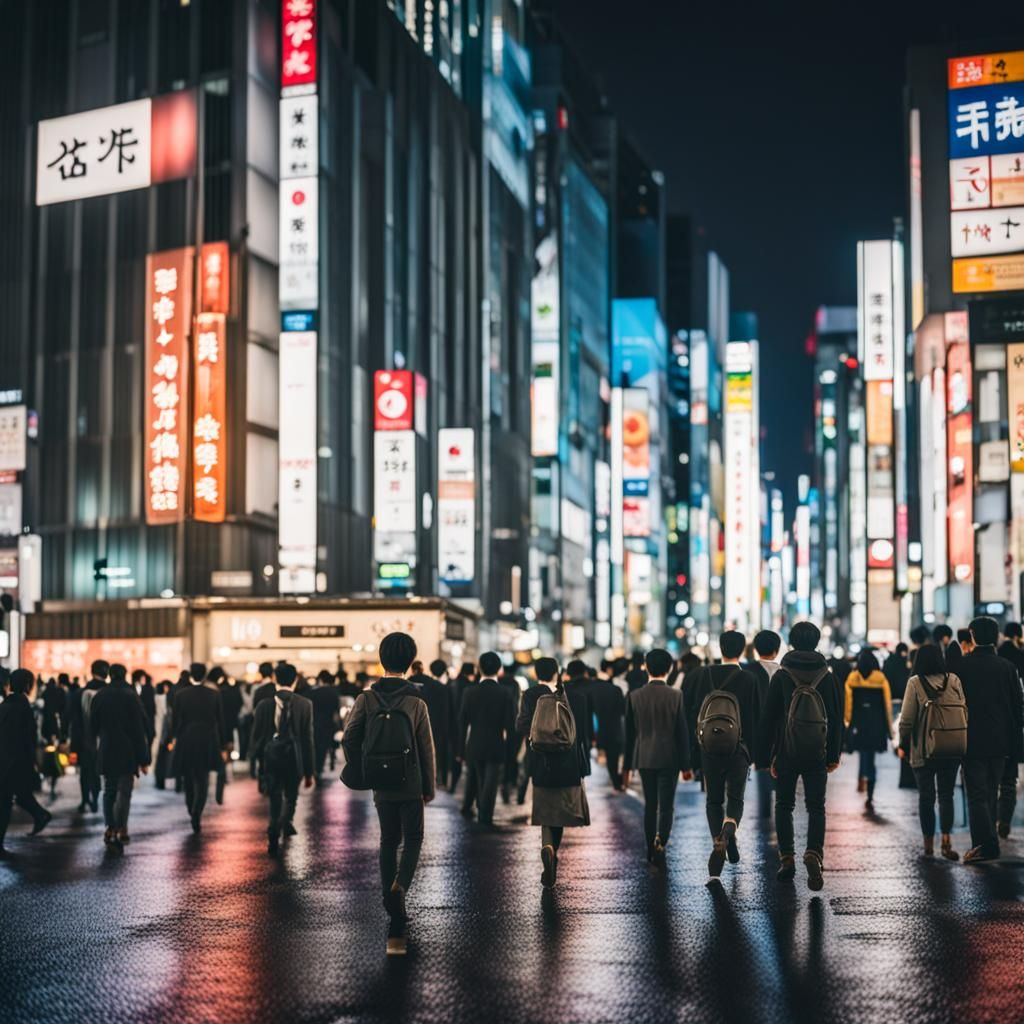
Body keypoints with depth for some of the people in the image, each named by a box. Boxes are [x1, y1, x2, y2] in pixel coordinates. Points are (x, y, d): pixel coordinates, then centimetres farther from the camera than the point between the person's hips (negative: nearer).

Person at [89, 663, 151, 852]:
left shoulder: (99, 697, 3)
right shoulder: (131, 696, -8)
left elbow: (94, 727, 10)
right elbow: (140, 729, -8)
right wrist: (143, 758, -5)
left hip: (106, 752, 3)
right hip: (128, 753, -3)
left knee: (109, 791, 13)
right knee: (124, 791, -2)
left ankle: (110, 829, 7)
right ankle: (121, 831, -12)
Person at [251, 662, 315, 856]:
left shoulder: (264, 705, -4)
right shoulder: (305, 704, -7)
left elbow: (256, 737, 1)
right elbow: (308, 739, -5)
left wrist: (261, 761, 17)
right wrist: (309, 771, 0)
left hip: (271, 759, 1)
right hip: (294, 759, -1)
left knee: (275, 799, 10)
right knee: (291, 797, 19)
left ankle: (274, 840, 0)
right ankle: (287, 820, -5)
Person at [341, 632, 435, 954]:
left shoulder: (366, 699, -5)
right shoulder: (416, 703, -9)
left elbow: (349, 739, -9)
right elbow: (426, 749, -5)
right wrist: (429, 788, 5)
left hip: (381, 784, 2)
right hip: (411, 784, -2)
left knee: (388, 842, 13)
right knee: (413, 838, 13)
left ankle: (396, 923, 15)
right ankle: (401, 882, -19)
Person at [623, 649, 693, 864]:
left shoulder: (635, 696, -1)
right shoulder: (675, 696, -8)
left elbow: (629, 734, 5)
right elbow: (682, 732, -6)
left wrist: (627, 766, 12)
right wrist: (686, 765, 1)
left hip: (644, 758, 2)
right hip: (669, 758, -2)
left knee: (650, 805, 13)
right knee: (666, 806, 2)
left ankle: (651, 850, 16)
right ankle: (660, 842, -19)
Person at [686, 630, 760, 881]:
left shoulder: (704, 675, 1)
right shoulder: (749, 680, -4)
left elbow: (690, 710, 3)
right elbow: (755, 717, -2)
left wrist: (694, 747, 10)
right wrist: (752, 752, 6)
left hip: (708, 748, 1)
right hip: (738, 748, -1)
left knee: (713, 799, 13)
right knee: (735, 797, 7)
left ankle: (717, 841, 2)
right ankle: (730, 826, -22)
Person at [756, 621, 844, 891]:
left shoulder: (781, 676, -3)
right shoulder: (828, 677, 3)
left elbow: (768, 718, -3)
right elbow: (836, 719, 5)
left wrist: (766, 757, 2)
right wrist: (834, 755, 11)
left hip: (787, 753, -1)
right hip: (817, 755, 1)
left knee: (784, 805, 12)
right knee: (816, 807, 4)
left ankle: (787, 859, 9)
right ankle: (814, 854, -17)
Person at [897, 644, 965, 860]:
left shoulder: (915, 682, -8)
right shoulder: (954, 680, -1)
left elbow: (907, 718, -9)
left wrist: (903, 745, 3)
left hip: (923, 750, -2)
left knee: (926, 796, 7)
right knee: (946, 794, 8)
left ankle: (929, 844, 11)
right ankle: (946, 839, -8)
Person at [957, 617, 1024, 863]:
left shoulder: (962, 667, -8)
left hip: (972, 741, -4)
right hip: (999, 741, 4)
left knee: (977, 794, -4)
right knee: (991, 793, 14)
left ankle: (986, 844, -16)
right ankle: (987, 841, 19)